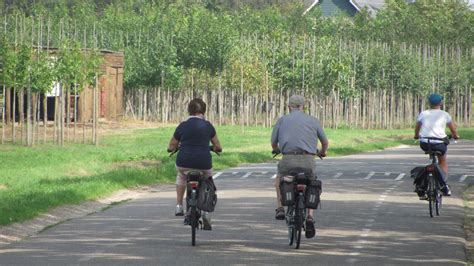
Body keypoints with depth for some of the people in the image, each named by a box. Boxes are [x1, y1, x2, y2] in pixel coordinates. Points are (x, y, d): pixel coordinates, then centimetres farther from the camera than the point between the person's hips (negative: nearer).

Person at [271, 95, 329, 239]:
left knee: (279, 178, 31)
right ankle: (309, 217, 4)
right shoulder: (313, 120, 14)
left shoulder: (282, 120, 12)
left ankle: (280, 208, 16)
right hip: (308, 160, 1)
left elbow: (273, 143, 18)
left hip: (288, 159, -1)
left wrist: (277, 150, 42)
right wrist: (323, 152, 46)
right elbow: (325, 142, 22)